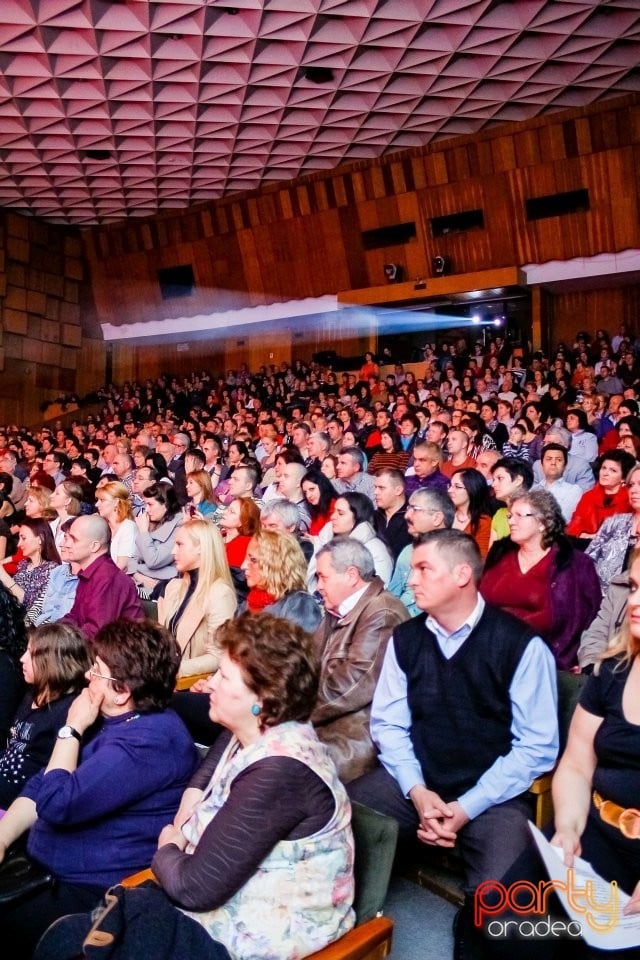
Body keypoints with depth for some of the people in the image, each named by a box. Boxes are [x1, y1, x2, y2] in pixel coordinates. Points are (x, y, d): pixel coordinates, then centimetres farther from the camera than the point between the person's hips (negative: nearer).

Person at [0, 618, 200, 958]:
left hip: (89, 891, -9)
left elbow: (56, 804, -25)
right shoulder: (109, 718, 7)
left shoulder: (149, 740, -24)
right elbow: (39, 785, 9)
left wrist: (71, 729, -15)